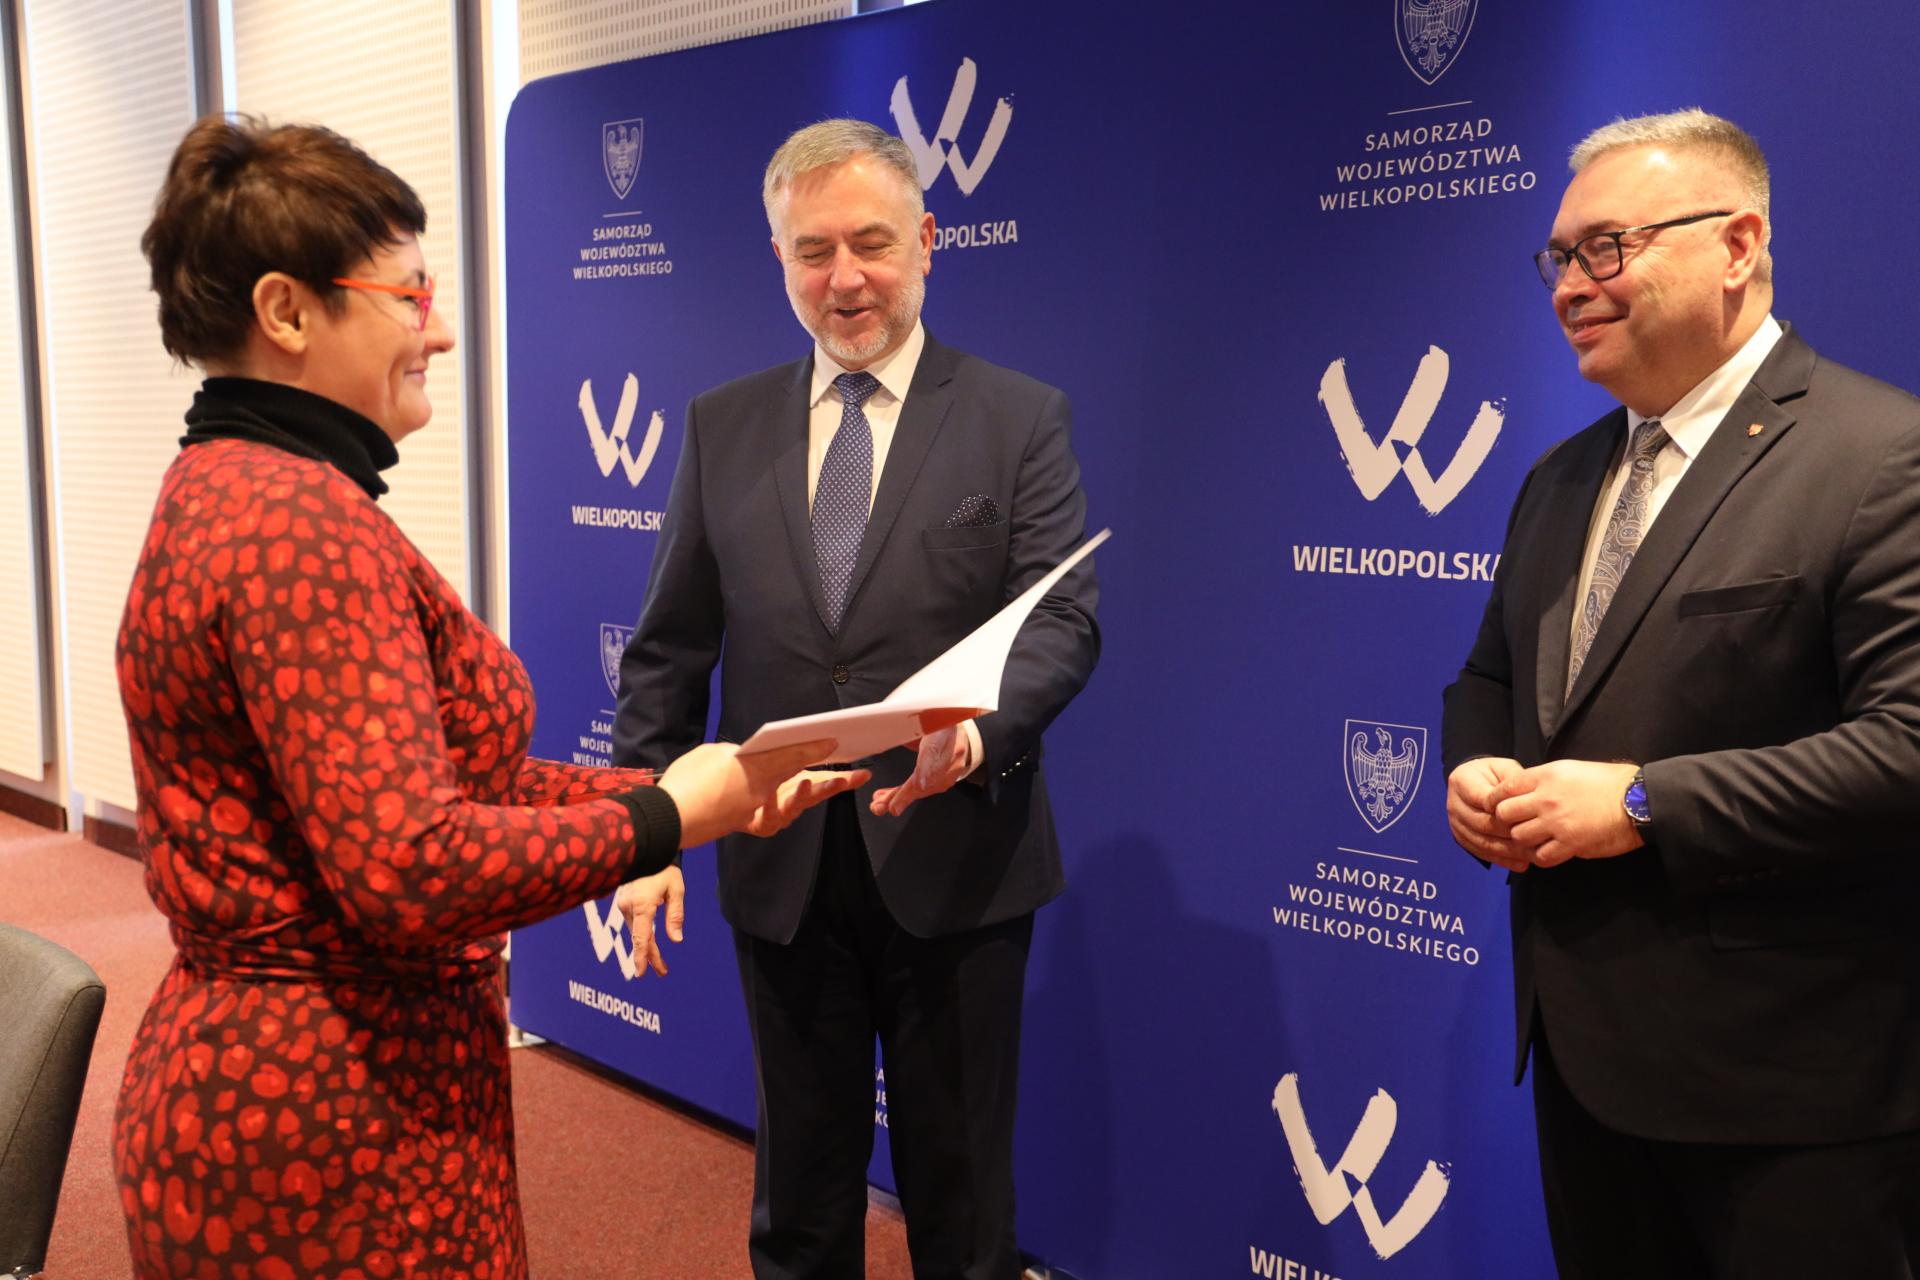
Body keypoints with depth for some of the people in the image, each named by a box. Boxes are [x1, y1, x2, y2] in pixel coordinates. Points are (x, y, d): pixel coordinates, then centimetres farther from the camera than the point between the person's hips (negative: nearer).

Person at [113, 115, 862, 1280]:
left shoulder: (232, 489, 10)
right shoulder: (302, 526, -23)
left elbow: (437, 772, 7)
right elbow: (413, 868, -28)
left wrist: (683, 788, 1)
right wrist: (668, 818, -15)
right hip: (332, 1110, -9)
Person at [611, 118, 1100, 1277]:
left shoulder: (1021, 419, -2)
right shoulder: (723, 426, 6)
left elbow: (1065, 622, -11)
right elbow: (669, 648, 7)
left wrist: (979, 728, -31)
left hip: (956, 864, -2)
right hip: (781, 869, 3)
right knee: (798, 1187, 19)